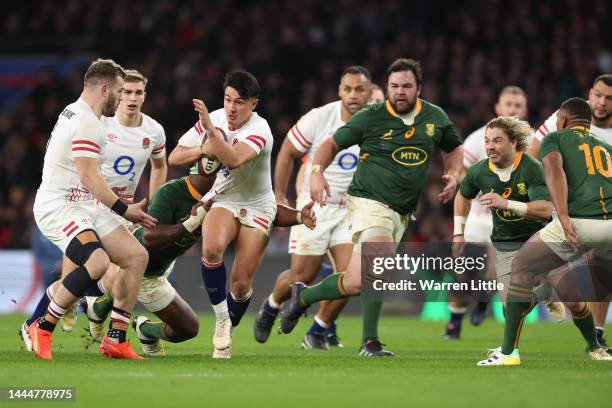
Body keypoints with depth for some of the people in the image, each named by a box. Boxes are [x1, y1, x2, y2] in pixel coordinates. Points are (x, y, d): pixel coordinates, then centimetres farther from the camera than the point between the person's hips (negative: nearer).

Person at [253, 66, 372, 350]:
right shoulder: (319, 118, -13)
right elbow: (287, 152, 1)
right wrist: (279, 196, 3)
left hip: (352, 210, 2)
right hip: (314, 207, -2)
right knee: (302, 276, -3)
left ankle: (317, 332, 8)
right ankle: (271, 307, 31)